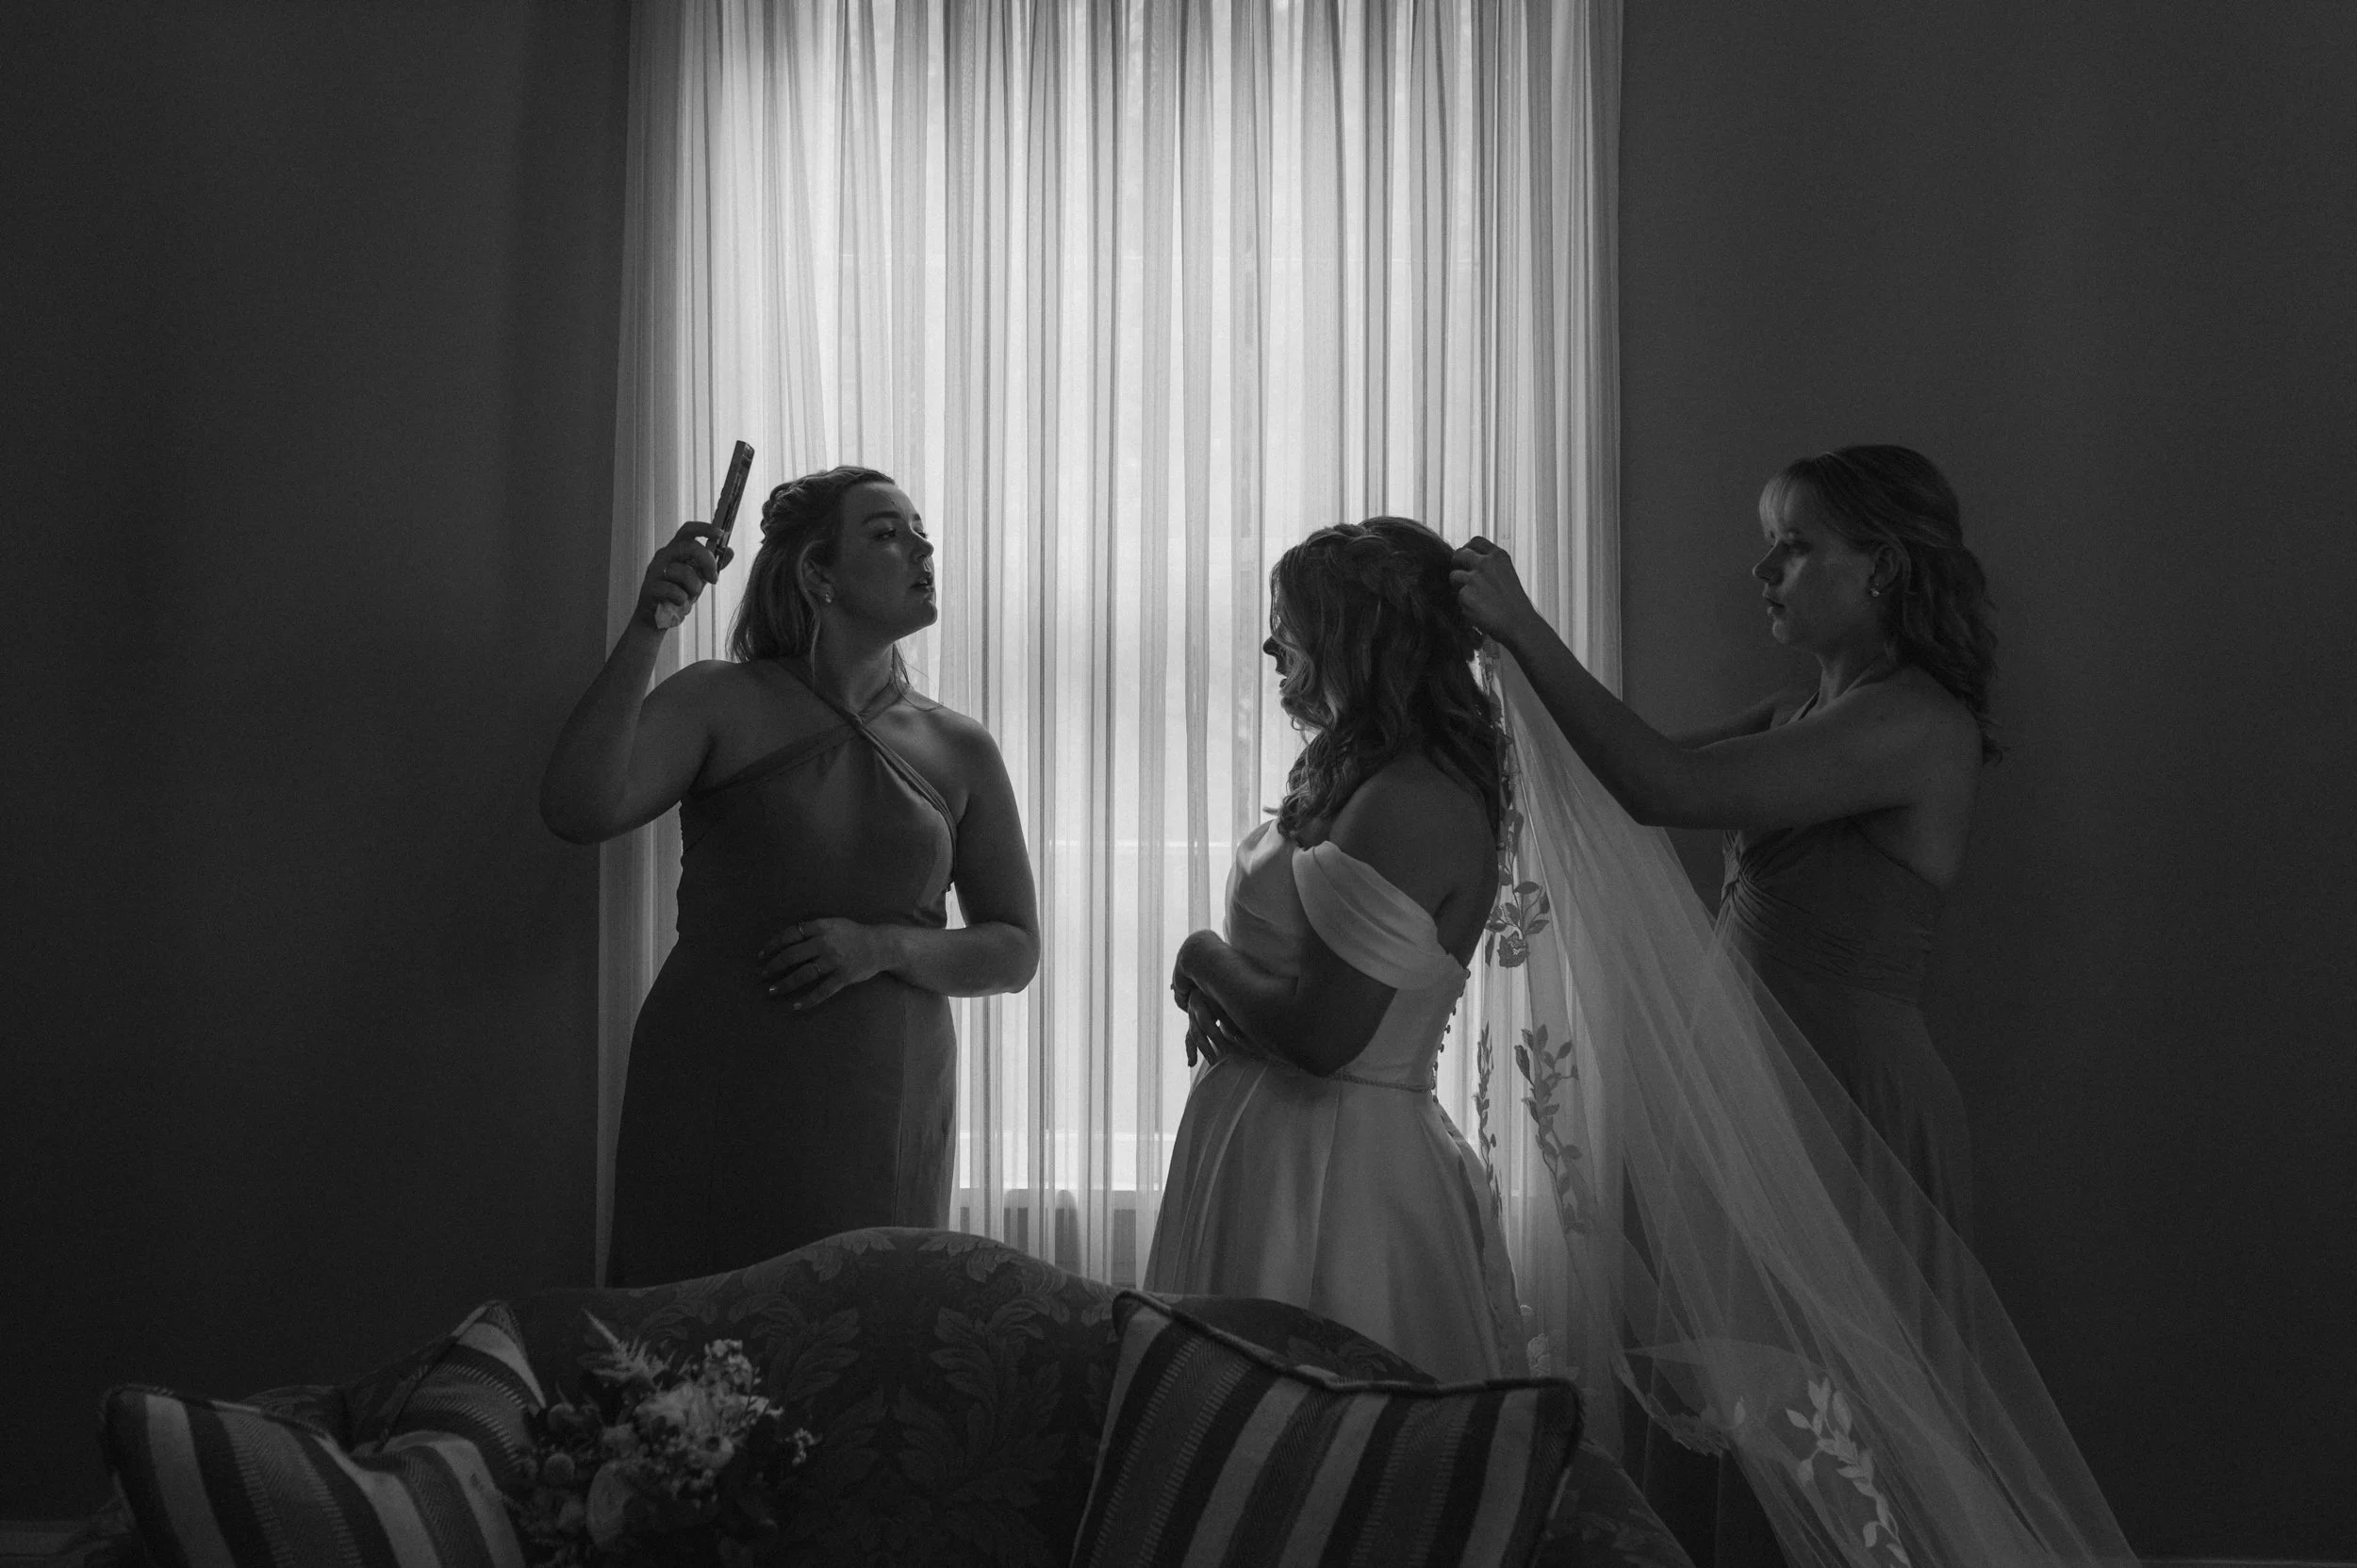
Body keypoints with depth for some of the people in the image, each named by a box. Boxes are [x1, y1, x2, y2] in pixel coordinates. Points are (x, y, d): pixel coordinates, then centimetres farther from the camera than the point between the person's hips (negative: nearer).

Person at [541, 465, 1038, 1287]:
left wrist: (885, 947, -9)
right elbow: (577, 810, -13)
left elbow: (1014, 952, 10)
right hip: (716, 1096, -2)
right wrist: (644, 631, -20)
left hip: (886, 1118, 3)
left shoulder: (960, 751, 9)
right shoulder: (723, 703, 1)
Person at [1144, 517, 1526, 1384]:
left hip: (1326, 1172, -10)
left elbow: (1322, 1037, -25)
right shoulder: (1368, 778, 11)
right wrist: (1225, 996, -1)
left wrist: (1204, 961, -8)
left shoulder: (1408, 807, -21)